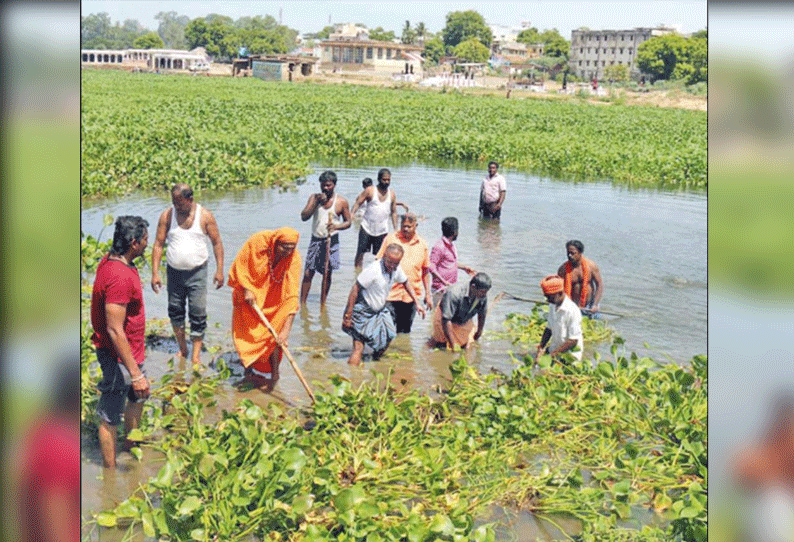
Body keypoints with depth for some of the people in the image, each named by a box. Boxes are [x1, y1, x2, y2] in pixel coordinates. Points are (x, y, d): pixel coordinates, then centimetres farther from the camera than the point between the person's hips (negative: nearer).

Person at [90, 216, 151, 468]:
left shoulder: (110, 260, 0)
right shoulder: (119, 277, -32)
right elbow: (115, 331, -31)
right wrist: (136, 374, -30)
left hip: (131, 351, 11)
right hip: (119, 356, -11)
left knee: (137, 396, 29)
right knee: (110, 416, 3)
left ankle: (132, 443, 50)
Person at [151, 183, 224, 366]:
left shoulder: (205, 216, -5)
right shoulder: (167, 215, -2)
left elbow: (217, 243, 1)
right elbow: (158, 244, 1)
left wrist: (219, 270, -4)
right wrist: (155, 273, -5)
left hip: (197, 272, -2)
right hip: (174, 272, 2)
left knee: (198, 313, -5)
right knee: (175, 311, 10)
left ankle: (196, 355, 2)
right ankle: (182, 349, 27)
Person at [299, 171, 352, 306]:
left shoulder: (341, 202, -2)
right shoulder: (314, 197, 2)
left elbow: (348, 222, 4)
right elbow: (304, 217, -7)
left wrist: (336, 226, -16)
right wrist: (317, 202, -17)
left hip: (331, 240, -1)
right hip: (316, 239, 1)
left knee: (327, 273, 4)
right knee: (308, 273, -3)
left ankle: (323, 303, 16)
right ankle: (302, 303, 5)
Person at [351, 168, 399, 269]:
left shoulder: (392, 194, 6)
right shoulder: (370, 191, -5)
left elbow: (393, 212, 13)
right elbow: (358, 203, -4)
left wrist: (395, 229, 9)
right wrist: (351, 214, -22)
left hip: (382, 230, 3)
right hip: (367, 227, -2)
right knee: (360, 252, -3)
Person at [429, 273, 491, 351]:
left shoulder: (483, 296, -22)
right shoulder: (454, 294, -41)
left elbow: (482, 314, 0)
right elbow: (445, 320, -38)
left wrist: (479, 331, 15)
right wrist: (452, 344, -36)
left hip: (465, 322, 5)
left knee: (465, 347, 5)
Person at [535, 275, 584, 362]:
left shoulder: (572, 311, -21)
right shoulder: (552, 306, 5)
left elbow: (573, 341, -20)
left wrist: (554, 353, -21)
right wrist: (541, 347, 1)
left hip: (569, 354, -8)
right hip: (554, 349, 8)